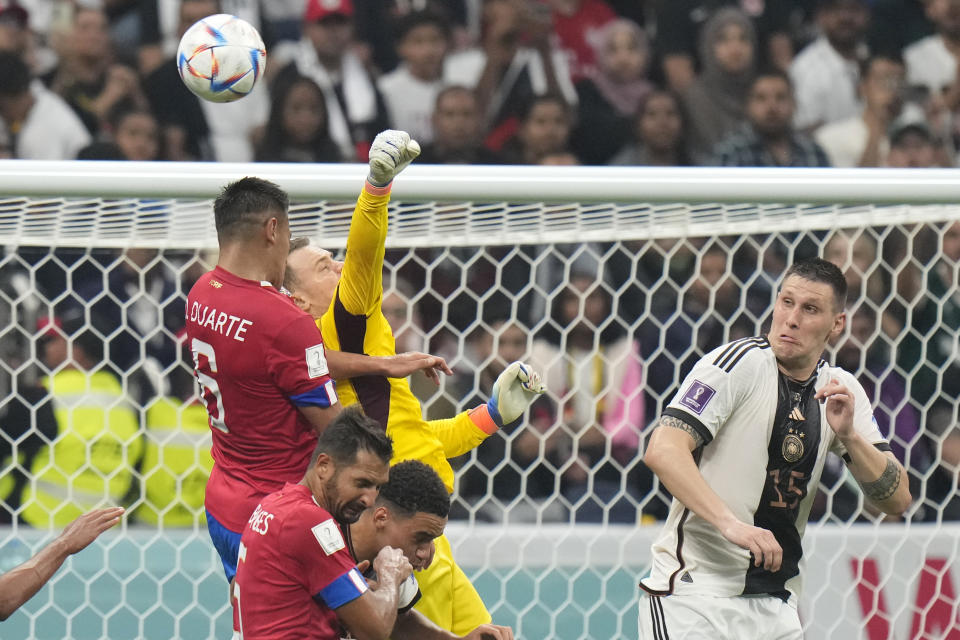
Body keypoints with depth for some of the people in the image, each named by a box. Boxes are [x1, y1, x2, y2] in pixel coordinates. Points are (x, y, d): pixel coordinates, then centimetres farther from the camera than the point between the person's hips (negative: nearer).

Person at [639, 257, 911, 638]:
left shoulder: (841, 390, 7)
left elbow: (897, 500, 4)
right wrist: (730, 523, -33)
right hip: (694, 592, -6)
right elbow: (663, 450, -22)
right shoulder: (740, 364, -11)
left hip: (776, 605, 6)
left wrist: (848, 436, -13)